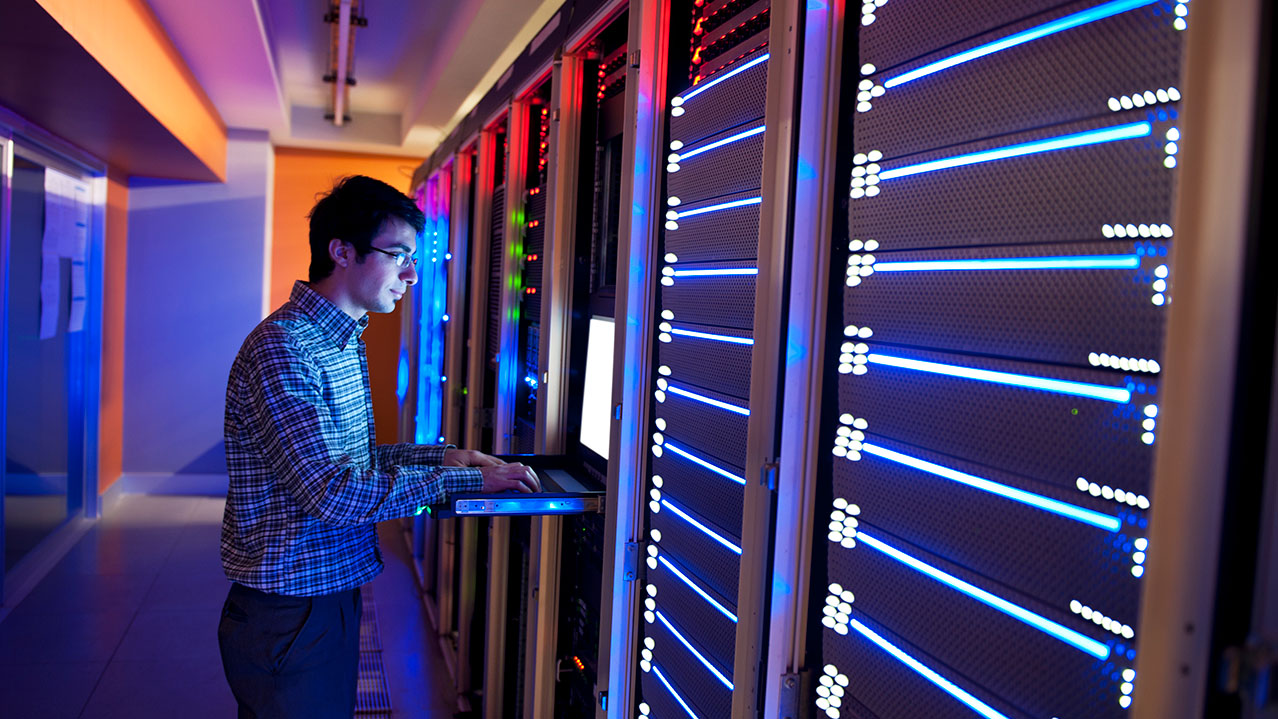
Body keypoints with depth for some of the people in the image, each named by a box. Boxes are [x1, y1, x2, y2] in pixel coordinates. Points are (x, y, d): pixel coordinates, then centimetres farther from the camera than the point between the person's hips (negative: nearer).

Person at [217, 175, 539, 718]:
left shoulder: (345, 342, 11)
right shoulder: (281, 349, -22)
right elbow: (331, 492, -28)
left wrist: (440, 456, 3)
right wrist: (466, 479, -23)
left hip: (334, 591, 9)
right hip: (287, 615, -9)